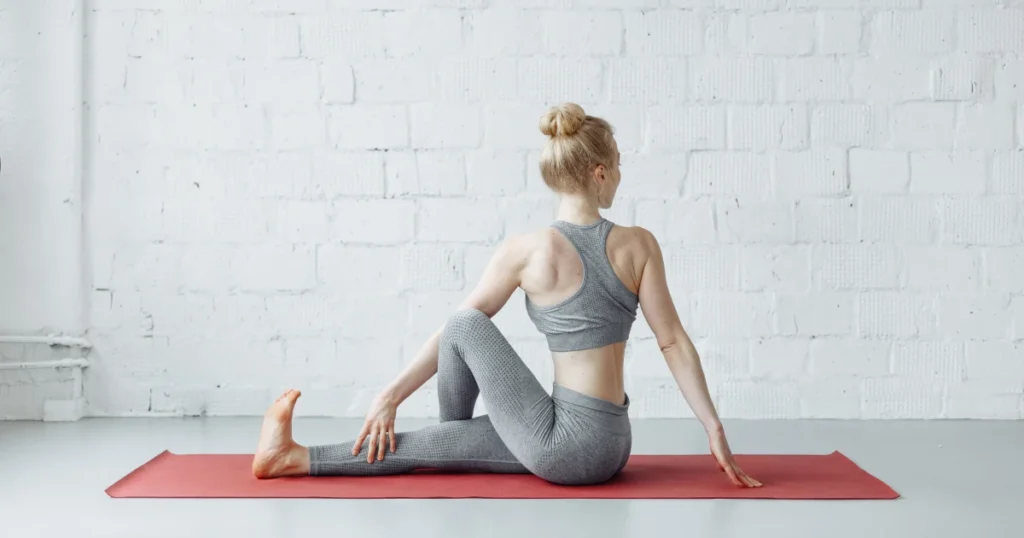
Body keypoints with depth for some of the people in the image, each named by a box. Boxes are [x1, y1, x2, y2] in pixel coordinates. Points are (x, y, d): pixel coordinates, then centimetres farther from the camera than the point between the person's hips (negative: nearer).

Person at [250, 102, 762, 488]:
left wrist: (390, 395, 7)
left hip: (562, 443, -5)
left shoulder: (527, 249, -9)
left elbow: (455, 329, -2)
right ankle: (298, 457, 23)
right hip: (609, 446, 5)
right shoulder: (639, 244, 0)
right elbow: (674, 342, 0)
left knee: (464, 324, 7)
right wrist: (715, 430, 5)